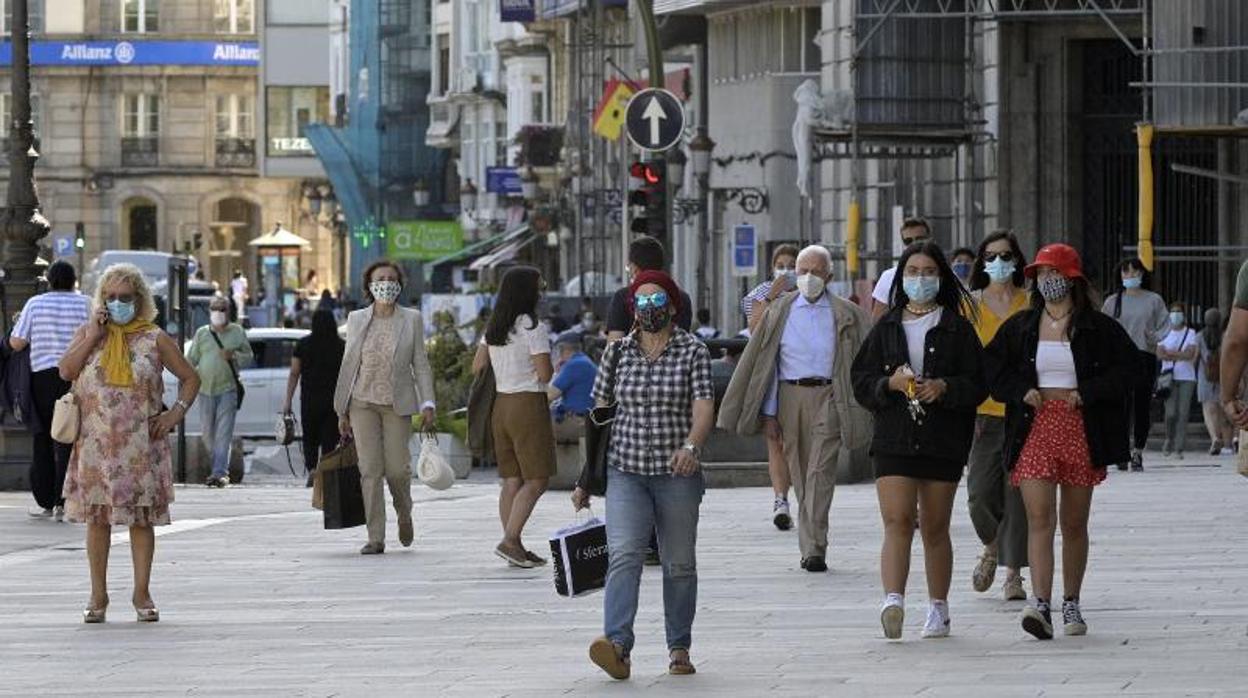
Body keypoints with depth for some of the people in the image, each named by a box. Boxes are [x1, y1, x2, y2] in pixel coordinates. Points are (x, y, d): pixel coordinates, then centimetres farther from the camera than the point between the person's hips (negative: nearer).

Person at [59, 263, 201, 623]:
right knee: (97, 517, 3)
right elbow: (66, 371, -6)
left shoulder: (155, 340, 4)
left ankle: (142, 593, 8)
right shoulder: (88, 332, 9)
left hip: (141, 445, -1)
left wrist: (177, 412, -3)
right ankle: (98, 595, 11)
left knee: (141, 518, 0)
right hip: (95, 443, 1)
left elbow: (190, 378, 10)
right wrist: (93, 336, -9)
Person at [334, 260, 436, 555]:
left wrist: (427, 403, -6)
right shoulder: (356, 320, 6)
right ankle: (375, 538, -2)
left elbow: (420, 364, 3)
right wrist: (342, 410, 8)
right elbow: (348, 364, 9)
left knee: (397, 469, -4)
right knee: (370, 470, -5)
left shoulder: (411, 320, 3)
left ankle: (404, 514, 29)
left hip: (397, 403, -1)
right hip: (363, 403, 1)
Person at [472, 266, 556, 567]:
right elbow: (546, 374, -15)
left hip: (501, 404, 8)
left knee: (512, 480, 10)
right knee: (536, 480, -4)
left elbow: (477, 367, 12)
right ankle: (509, 540, -15)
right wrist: (552, 366, 5)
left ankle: (515, 546, 10)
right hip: (529, 404, -8)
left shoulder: (493, 328, 9)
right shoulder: (533, 328, -13)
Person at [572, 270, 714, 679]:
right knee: (623, 556, -15)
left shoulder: (693, 352, -1)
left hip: (677, 475, -1)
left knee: (679, 564, 7)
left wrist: (691, 446, -34)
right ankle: (618, 645, -28)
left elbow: (704, 408, -13)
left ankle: (679, 648, 20)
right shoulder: (618, 353, 7)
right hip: (625, 473, 1)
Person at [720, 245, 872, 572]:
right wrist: (769, 411, 4)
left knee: (820, 471, -13)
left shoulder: (845, 315, 6)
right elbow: (766, 362, 10)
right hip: (790, 395, 3)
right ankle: (811, 545, 15)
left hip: (828, 395, -2)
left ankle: (814, 548, -18)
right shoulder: (780, 312, 11)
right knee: (799, 474, 6)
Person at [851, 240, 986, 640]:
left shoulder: (957, 329, 5)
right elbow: (861, 381, 9)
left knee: (935, 528, 8)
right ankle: (893, 600, -27)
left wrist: (944, 388, -16)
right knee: (896, 521, -14)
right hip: (894, 438, 0)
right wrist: (890, 383, -11)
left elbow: (977, 384, 1)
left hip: (943, 441, 0)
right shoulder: (886, 327, 10)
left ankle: (938, 611, 17)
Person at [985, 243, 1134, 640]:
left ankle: (1071, 604, 21)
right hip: (1034, 428, 0)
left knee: (1074, 523, 9)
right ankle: (1040, 605, -22)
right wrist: (1022, 392, -4)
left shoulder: (1098, 328, 2)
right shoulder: (1019, 328, 8)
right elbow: (992, 368, 13)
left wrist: (1087, 393, -9)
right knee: (1040, 518, -13)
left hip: (1080, 428, 0)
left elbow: (1128, 365, 0)